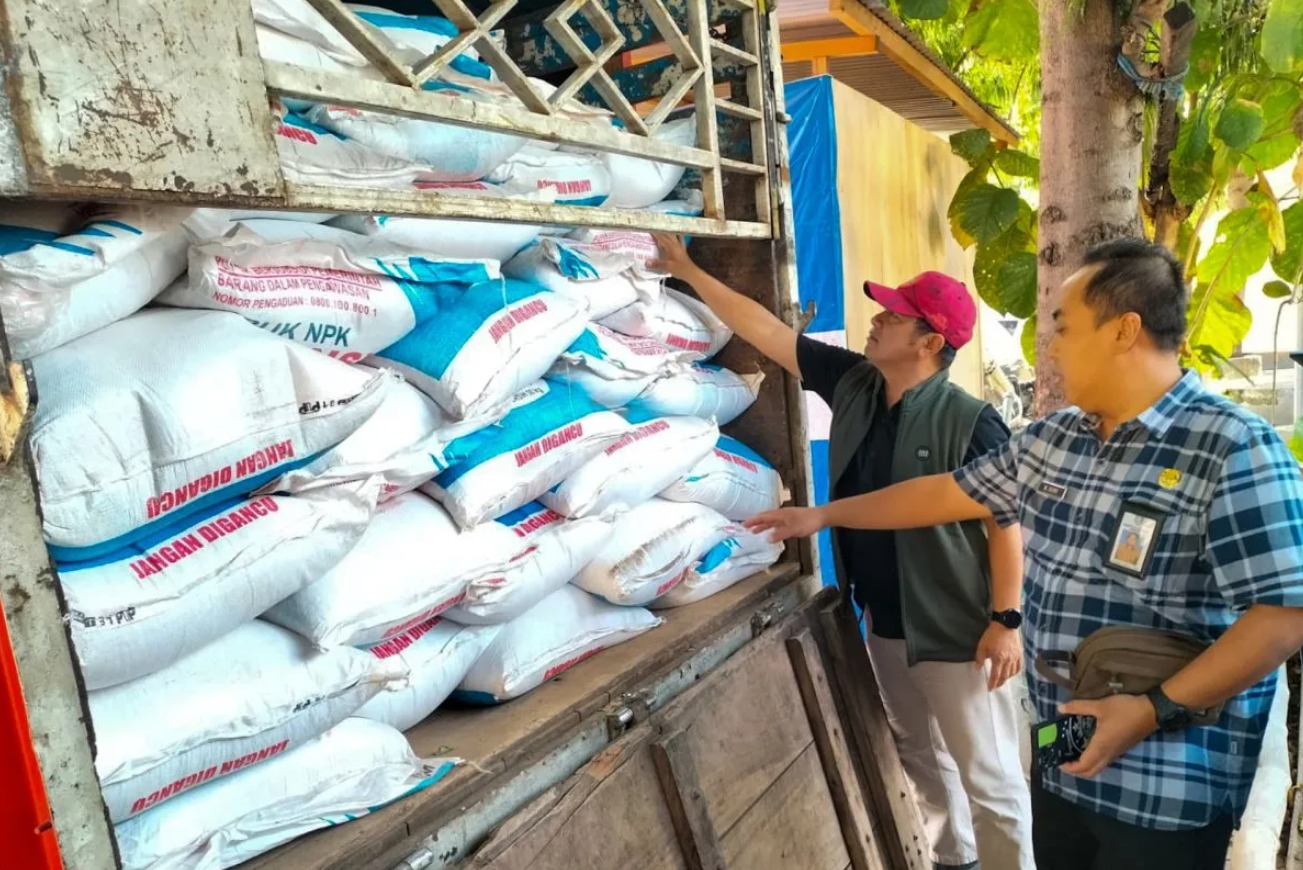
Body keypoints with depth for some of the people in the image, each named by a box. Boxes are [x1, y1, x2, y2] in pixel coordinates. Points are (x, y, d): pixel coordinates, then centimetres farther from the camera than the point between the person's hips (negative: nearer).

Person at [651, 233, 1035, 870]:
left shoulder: (969, 423, -18)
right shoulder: (852, 383, -1)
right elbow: (766, 330, 0)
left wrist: (1005, 618, -17)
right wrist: (687, 271, 1)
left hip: (954, 631, -7)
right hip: (883, 624, 7)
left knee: (988, 777, 8)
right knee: (920, 756, 25)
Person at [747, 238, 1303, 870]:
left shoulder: (1234, 450, -18)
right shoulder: (1050, 440, 4)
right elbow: (951, 492, 12)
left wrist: (1157, 710, -26)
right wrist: (824, 515, 15)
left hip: (1168, 788, -6)